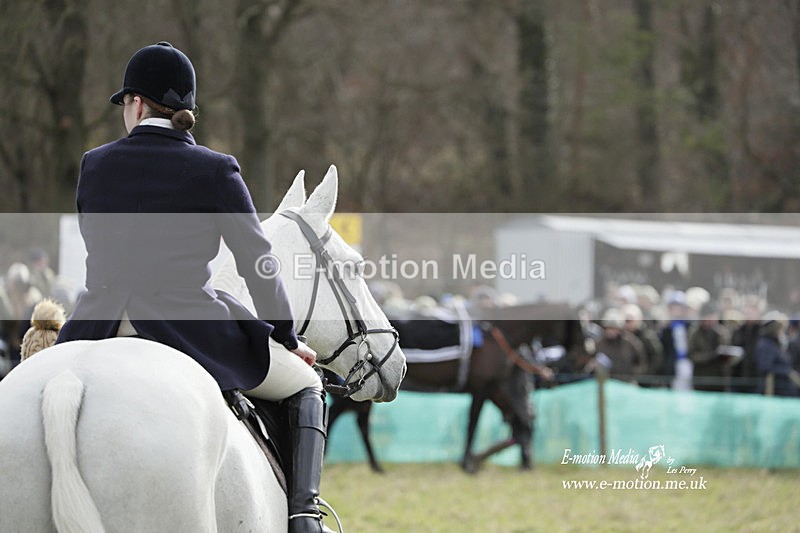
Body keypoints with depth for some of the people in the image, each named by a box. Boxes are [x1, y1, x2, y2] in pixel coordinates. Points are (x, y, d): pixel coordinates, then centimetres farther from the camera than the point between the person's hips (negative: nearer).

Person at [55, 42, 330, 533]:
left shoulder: (94, 165, 5)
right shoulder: (216, 170, -4)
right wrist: (287, 337, 16)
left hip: (102, 327, 3)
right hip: (190, 323, -3)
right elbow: (258, 265, 1)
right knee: (306, 387, 18)